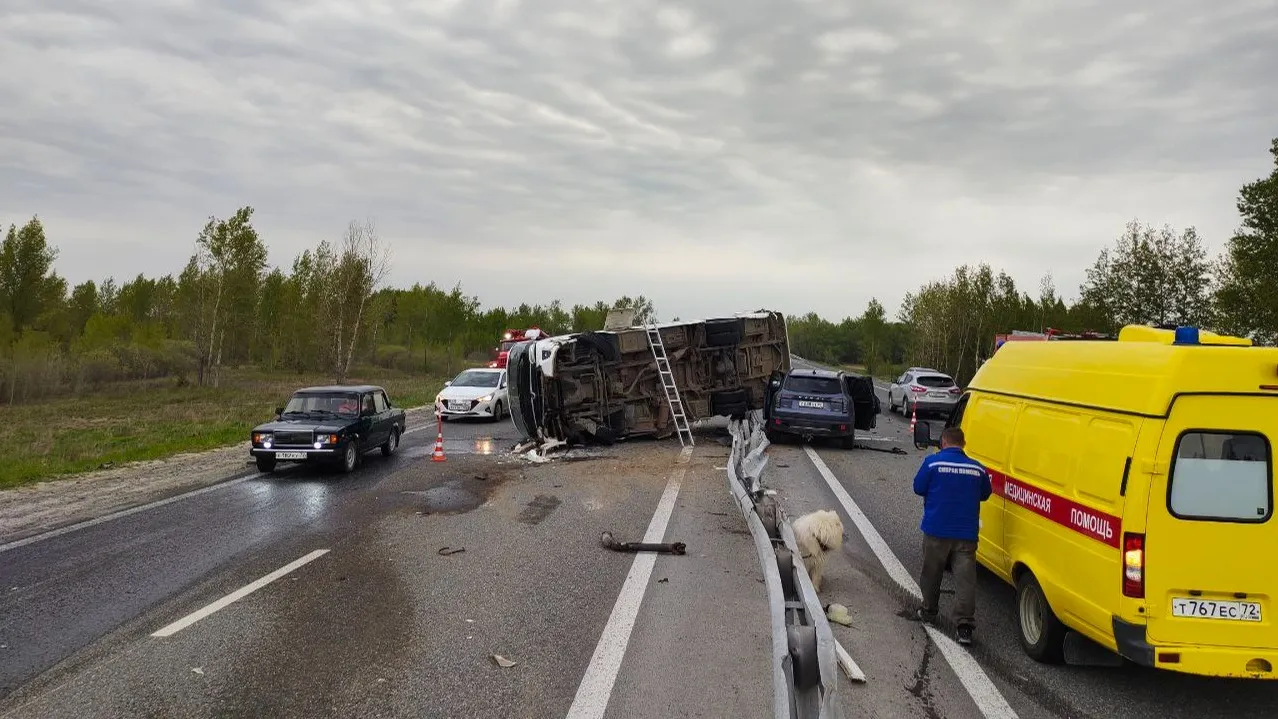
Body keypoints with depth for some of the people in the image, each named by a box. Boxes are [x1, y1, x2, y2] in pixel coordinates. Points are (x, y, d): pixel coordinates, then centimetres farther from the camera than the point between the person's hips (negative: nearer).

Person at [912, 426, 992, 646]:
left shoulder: (933, 462, -8)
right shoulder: (977, 469, 1)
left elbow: (918, 488, -2)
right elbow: (984, 494, 15)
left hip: (936, 530, -1)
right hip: (966, 533, 1)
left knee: (932, 574, 16)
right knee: (965, 579, 0)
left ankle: (929, 611, 31)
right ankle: (964, 625, -7)